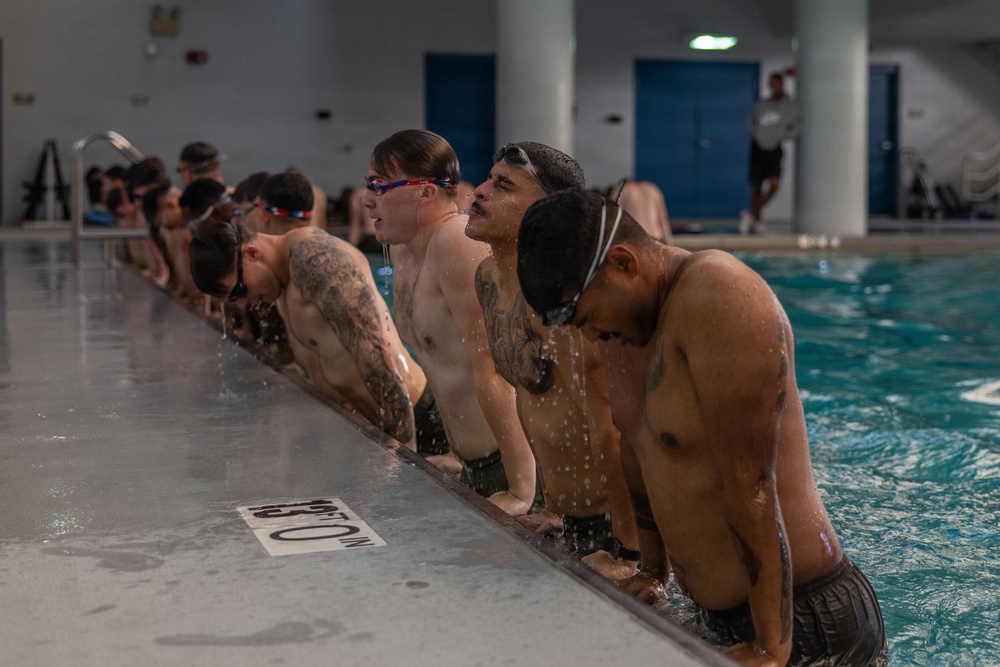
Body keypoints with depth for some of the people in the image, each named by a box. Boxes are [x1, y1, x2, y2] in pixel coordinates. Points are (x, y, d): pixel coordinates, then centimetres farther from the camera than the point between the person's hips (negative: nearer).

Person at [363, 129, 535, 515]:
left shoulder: (458, 242, -18)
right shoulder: (403, 249, 10)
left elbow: (493, 368, -25)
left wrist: (521, 494, -27)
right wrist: (459, 455, 18)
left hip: (519, 463, -9)